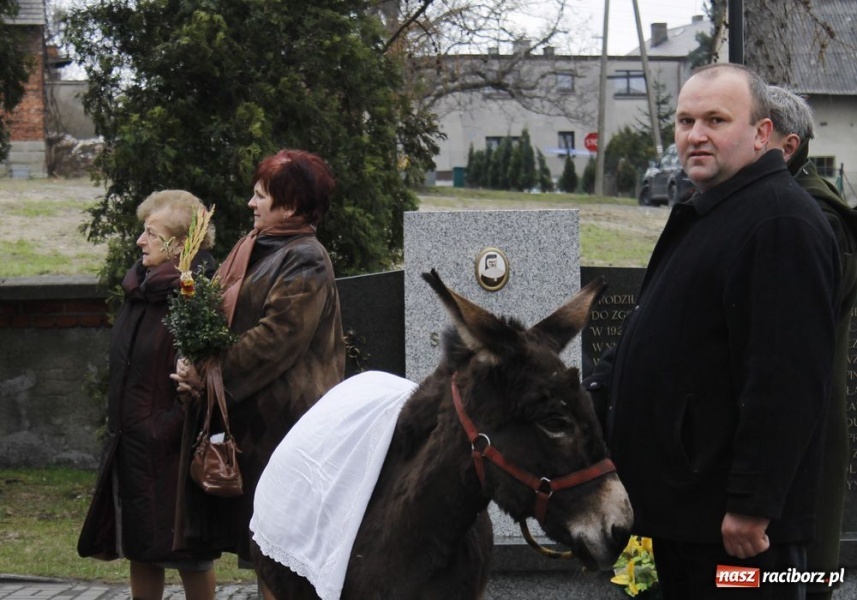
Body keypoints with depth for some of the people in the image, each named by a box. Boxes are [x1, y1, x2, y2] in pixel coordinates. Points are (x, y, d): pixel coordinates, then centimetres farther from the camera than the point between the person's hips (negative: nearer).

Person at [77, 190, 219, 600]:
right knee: (139, 548, 14)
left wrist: (166, 431, -21)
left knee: (187, 553, 3)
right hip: (131, 442, 9)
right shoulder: (140, 287, 10)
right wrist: (117, 425, 15)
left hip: (169, 450, -9)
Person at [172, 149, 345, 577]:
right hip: (249, 411, 9)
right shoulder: (254, 248, 14)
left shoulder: (305, 262, -13)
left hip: (283, 413, -9)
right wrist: (197, 360, -3)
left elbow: (277, 337, -20)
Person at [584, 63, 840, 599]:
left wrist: (752, 505, -25)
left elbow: (786, 380, -24)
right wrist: (595, 395, 19)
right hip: (682, 504, 10)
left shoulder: (784, 223, -18)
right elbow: (650, 333, 28)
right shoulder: (704, 215, 16)